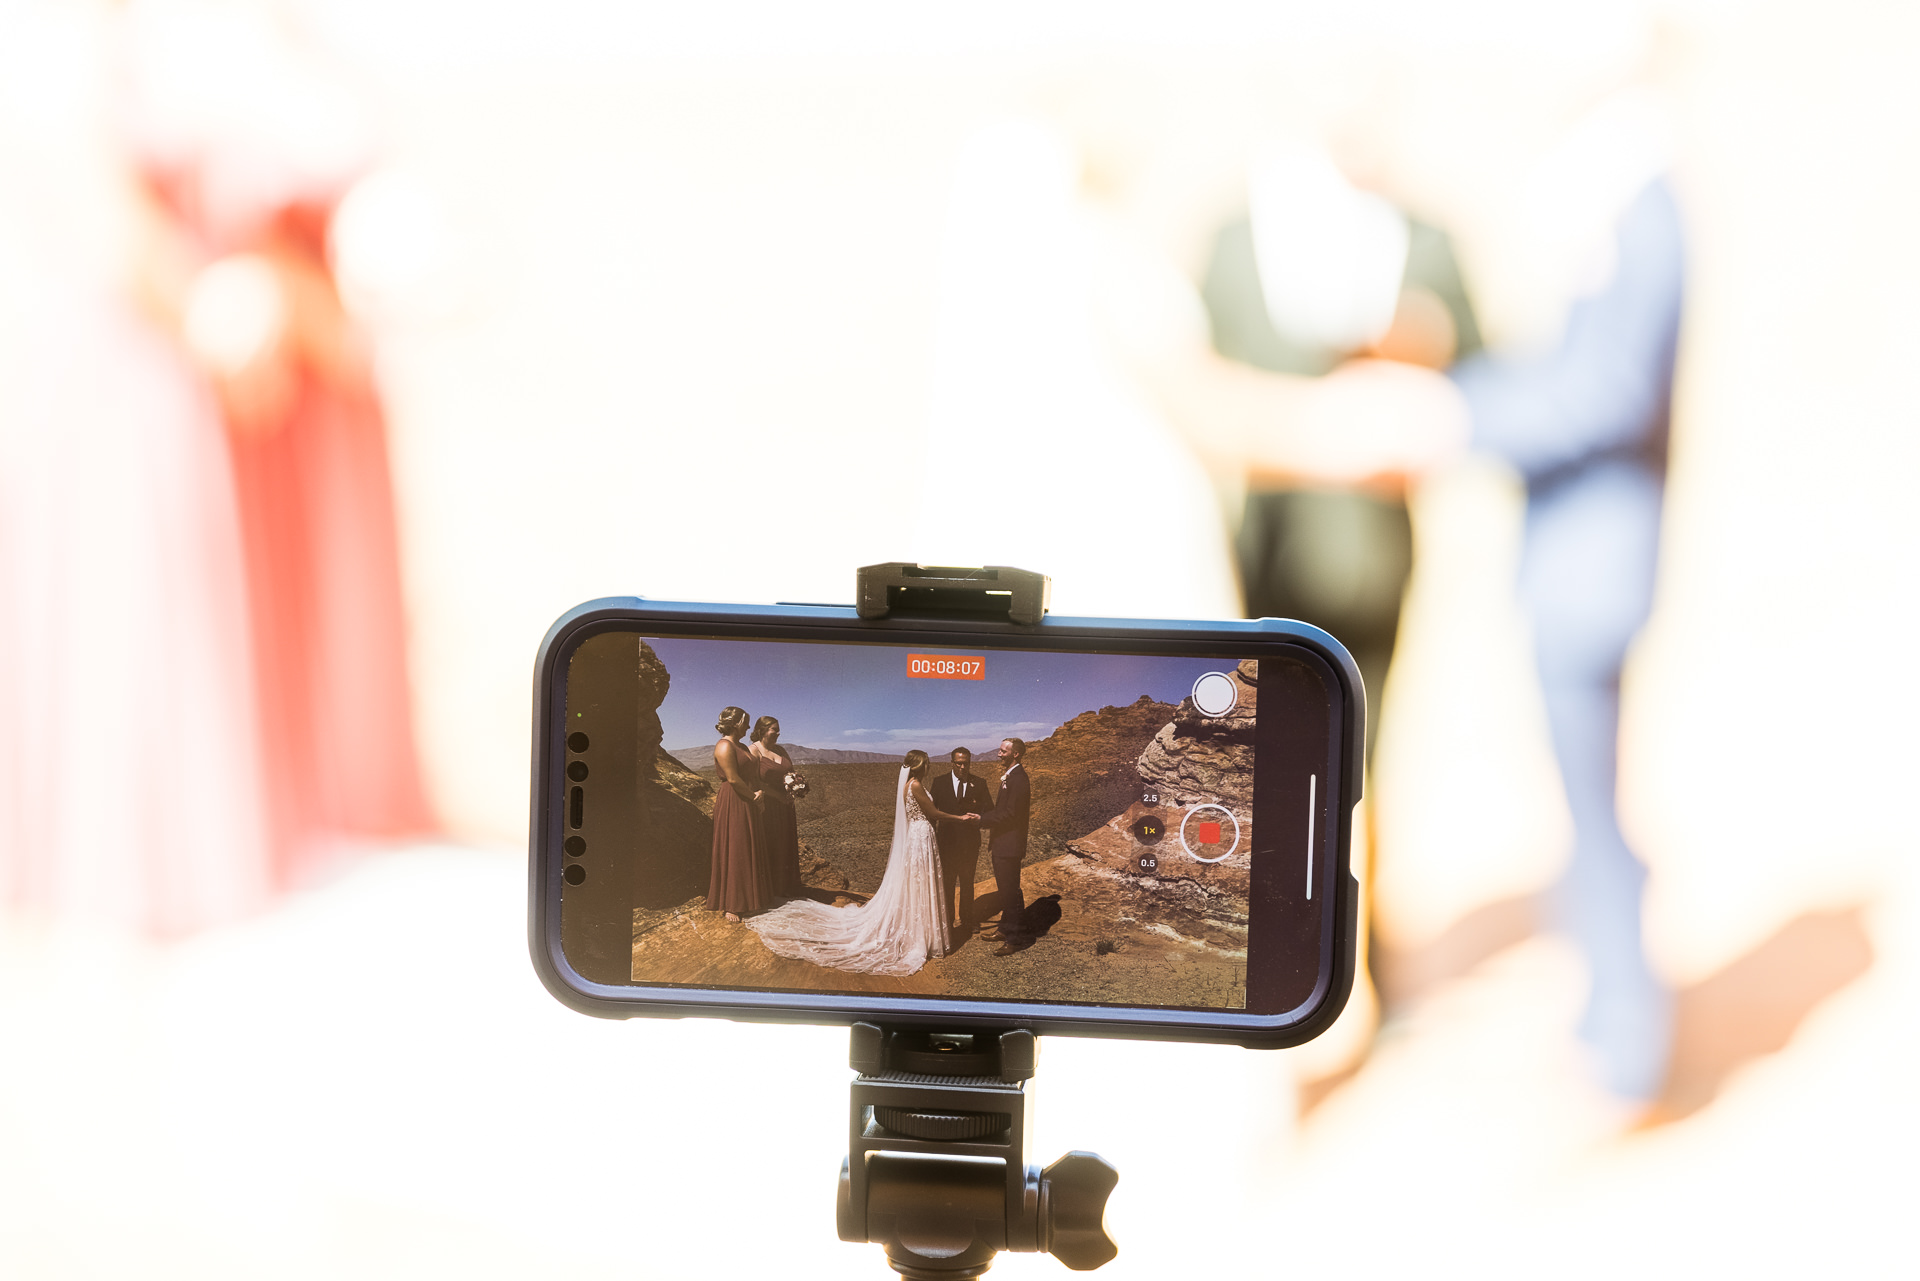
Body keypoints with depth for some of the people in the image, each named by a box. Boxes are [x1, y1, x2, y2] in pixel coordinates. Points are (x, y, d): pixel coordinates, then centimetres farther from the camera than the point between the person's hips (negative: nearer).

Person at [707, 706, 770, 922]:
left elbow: (754, 775, 17)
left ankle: (747, 902, 18)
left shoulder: (741, 747, 16)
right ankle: (731, 906, -1)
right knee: (734, 853, -6)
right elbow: (733, 778, -19)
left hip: (748, 805, 10)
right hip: (733, 804, -10)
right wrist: (754, 796, -10)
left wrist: (760, 794, -2)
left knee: (749, 853, 12)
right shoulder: (724, 746, -14)